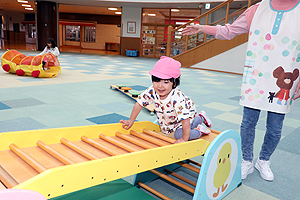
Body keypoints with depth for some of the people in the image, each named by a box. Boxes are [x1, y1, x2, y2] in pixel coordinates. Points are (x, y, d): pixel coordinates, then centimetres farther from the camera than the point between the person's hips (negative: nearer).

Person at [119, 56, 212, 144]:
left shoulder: (178, 98, -44)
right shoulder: (151, 91, -29)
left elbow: (185, 119, -42)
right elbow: (139, 103, -17)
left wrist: (184, 139, -40)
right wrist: (131, 121, -17)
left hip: (187, 114, -7)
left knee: (179, 135, -19)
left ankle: (199, 131, 9)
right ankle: (200, 118, 42)